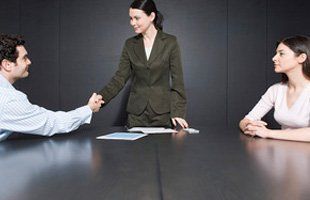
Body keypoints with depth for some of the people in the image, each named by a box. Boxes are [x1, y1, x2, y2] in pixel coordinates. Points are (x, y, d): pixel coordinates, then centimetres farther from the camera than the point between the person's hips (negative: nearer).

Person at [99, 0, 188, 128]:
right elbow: (120, 77, 1)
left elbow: (177, 79, -4)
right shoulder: (130, 44, 5)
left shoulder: (170, 42, -3)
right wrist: (101, 97, -15)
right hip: (136, 114, 2)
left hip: (162, 112, -2)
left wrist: (177, 112, -12)